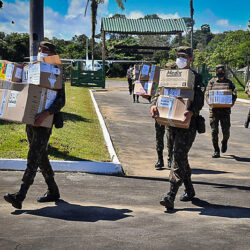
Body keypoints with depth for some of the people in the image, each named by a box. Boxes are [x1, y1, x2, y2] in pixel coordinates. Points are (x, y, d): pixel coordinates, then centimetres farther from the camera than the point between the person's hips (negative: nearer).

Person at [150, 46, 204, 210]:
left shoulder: (196, 77, -3)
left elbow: (200, 100, -13)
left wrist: (192, 112, -34)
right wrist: (154, 105, -15)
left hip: (188, 123, -6)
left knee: (179, 157, -13)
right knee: (181, 157, 15)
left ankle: (171, 196, -16)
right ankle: (189, 190, 30)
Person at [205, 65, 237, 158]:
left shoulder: (229, 82, 9)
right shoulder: (212, 81, 9)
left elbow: (234, 94, 3)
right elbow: (207, 93, 2)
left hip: (225, 110, 0)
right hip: (214, 109, 0)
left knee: (226, 131, 0)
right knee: (214, 131, -2)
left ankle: (224, 142, 33)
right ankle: (216, 151, 7)